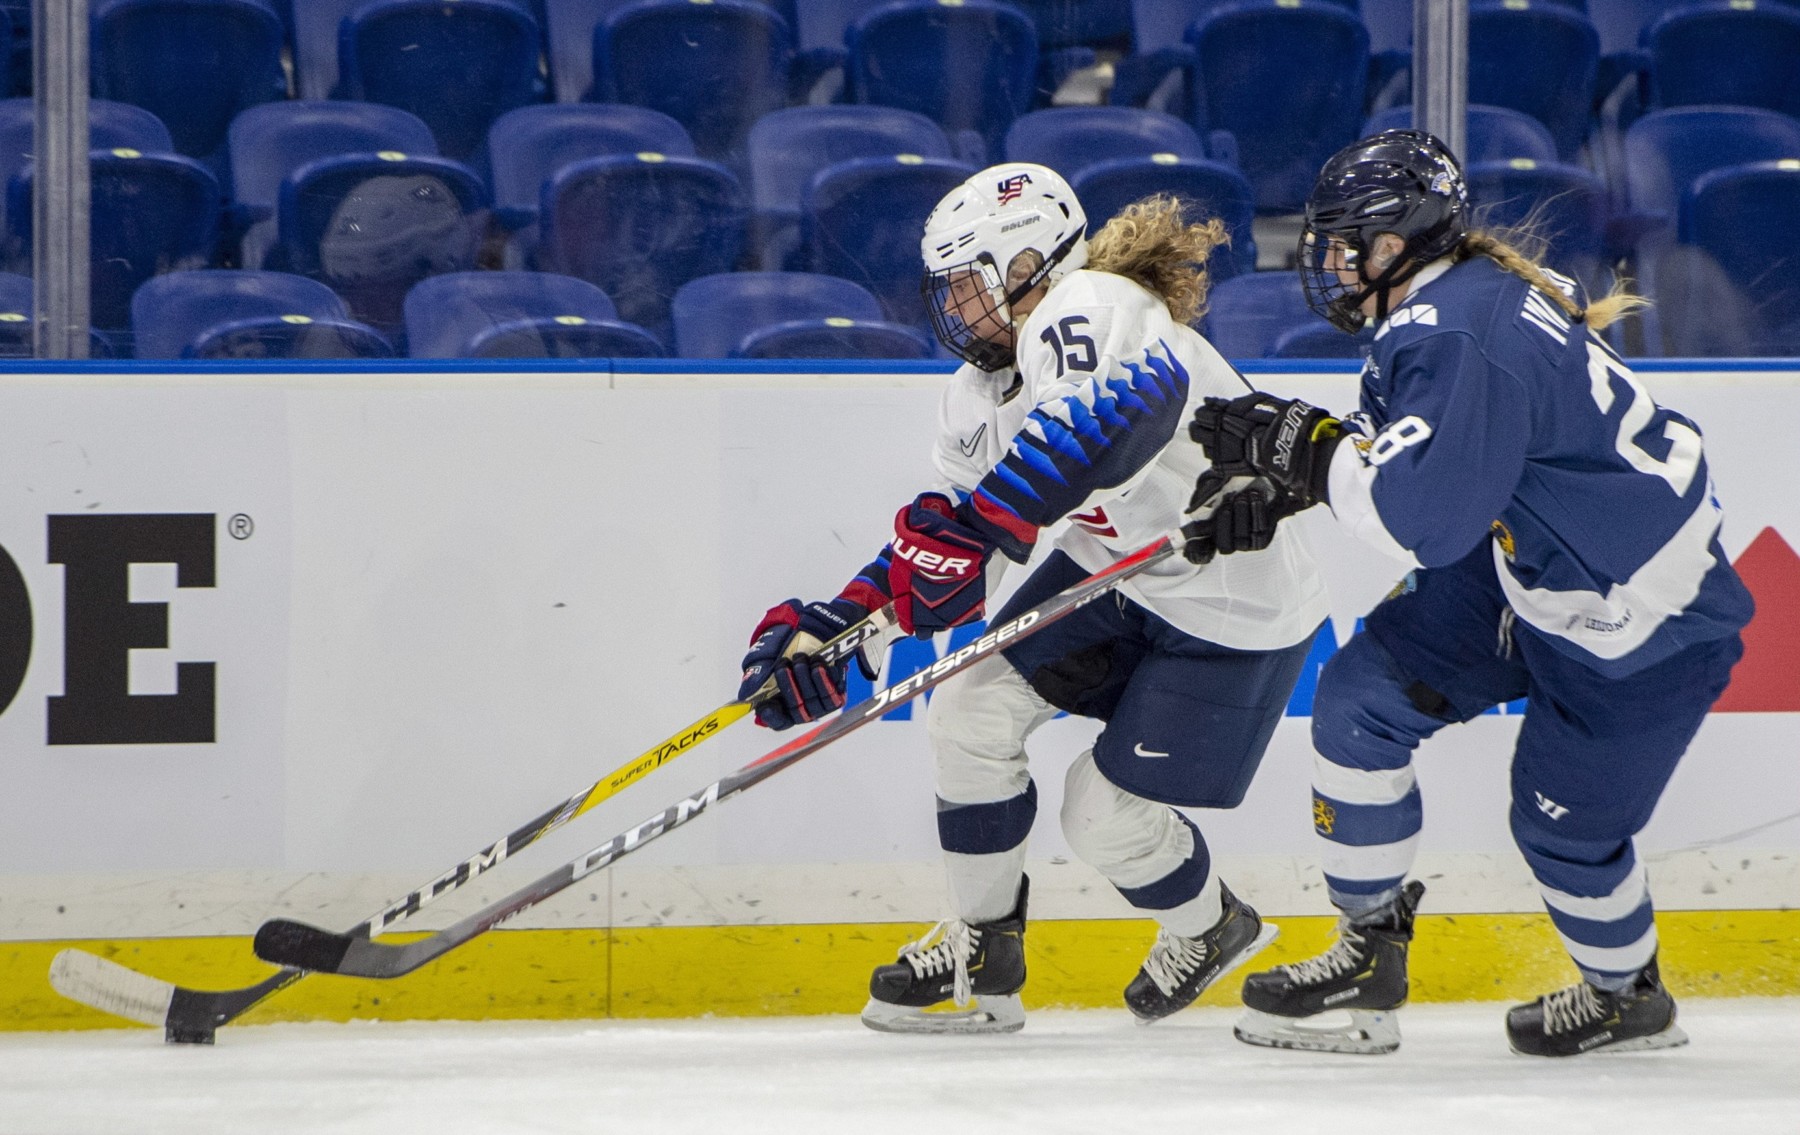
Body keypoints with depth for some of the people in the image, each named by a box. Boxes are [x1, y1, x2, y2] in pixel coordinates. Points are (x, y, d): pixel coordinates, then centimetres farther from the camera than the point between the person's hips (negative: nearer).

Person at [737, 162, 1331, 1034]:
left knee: (1106, 816, -4)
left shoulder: (1088, 312, -29)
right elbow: (945, 560, 5)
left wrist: (974, 521, -56)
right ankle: (983, 954, 15)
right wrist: (828, 630, -8)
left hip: (1235, 617, -9)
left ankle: (1210, 928, 29)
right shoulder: (983, 389, 1)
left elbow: (1113, 414, -52)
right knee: (968, 714, -3)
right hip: (1111, 576, 9)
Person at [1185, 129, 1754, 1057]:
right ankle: (1369, 952, 12)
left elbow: (1422, 518, -33)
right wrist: (1285, 480, 3)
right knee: (1362, 696, 3)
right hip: (1528, 571, 10)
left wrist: (1299, 444, -24)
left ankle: (1629, 996, 32)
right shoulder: (1462, 295, 2)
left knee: (1563, 826, 3)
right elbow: (1417, 454, 15)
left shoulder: (1456, 337, -28)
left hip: (1645, 625, -10)